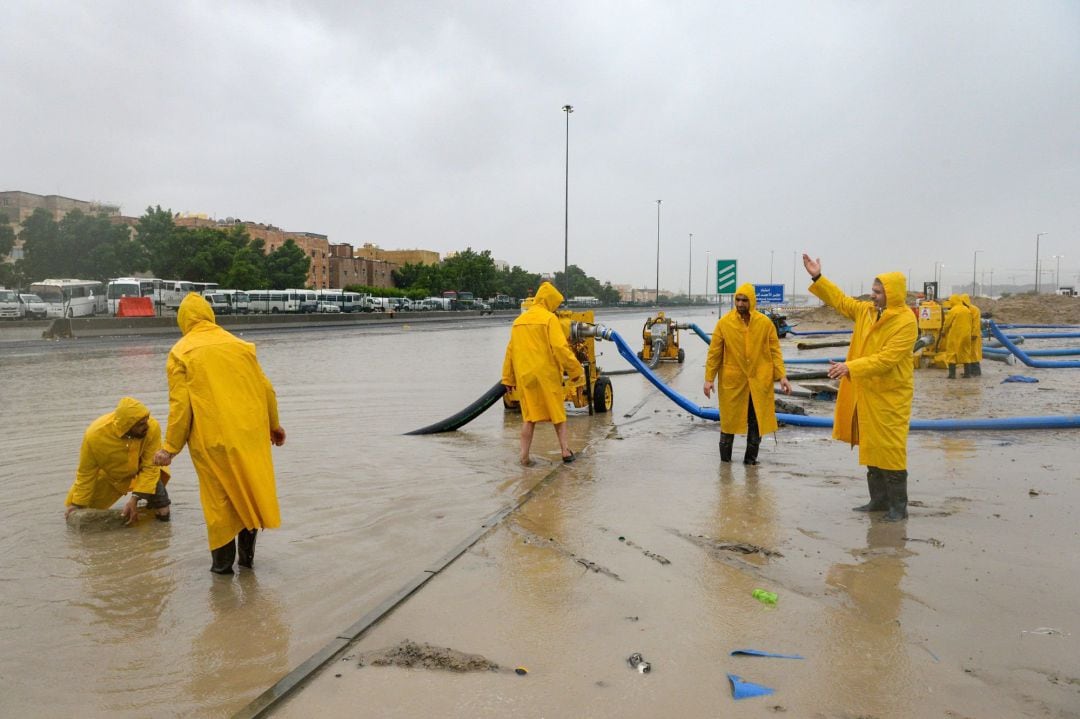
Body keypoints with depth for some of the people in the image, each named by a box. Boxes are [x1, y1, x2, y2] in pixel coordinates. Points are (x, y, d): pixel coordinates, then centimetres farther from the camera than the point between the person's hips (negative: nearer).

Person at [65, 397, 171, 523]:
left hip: (140, 470, 0)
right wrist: (78, 504, -14)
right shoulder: (95, 435, -33)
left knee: (163, 514, -13)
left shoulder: (152, 427, -35)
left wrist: (135, 499, -32)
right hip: (108, 475, 1)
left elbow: (150, 467, -26)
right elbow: (86, 473, -18)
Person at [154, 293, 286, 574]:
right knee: (251, 491, 14)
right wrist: (273, 425, 22)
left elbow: (180, 404, -6)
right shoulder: (239, 345, 9)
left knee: (219, 498, 8)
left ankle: (223, 561, 16)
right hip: (250, 433, 3)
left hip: (212, 440, -3)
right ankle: (248, 553, 22)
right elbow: (265, 388, 9)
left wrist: (171, 447, 1)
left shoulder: (180, 353, 0)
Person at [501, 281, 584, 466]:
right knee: (558, 412, 11)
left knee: (529, 416, 10)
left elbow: (510, 350, 14)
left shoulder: (519, 320, 12)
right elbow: (560, 348, -16)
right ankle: (565, 450, 13)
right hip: (546, 374, -4)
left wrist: (508, 378, 18)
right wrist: (576, 371, -10)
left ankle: (524, 456, 6)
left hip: (524, 375, 5)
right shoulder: (549, 318, -7)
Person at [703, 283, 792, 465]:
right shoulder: (724, 323, -5)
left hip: (759, 381, 1)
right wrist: (709, 378, -4)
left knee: (757, 420, 7)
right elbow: (714, 352, -1)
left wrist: (782, 376, -6)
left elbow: (775, 351, 2)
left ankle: (751, 457, 23)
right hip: (732, 381, -1)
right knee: (729, 419, 8)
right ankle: (725, 457, 25)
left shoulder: (765, 323, -1)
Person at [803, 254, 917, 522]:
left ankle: (898, 506, 8)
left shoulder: (905, 322, -18)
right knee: (871, 448, 14)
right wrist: (817, 278, 10)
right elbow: (840, 300, 17)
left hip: (889, 396, -8)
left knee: (890, 449, -3)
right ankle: (879, 499, 26)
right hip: (865, 392, 8)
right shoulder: (866, 311, 5)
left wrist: (850, 367, -32)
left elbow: (886, 359, -26)